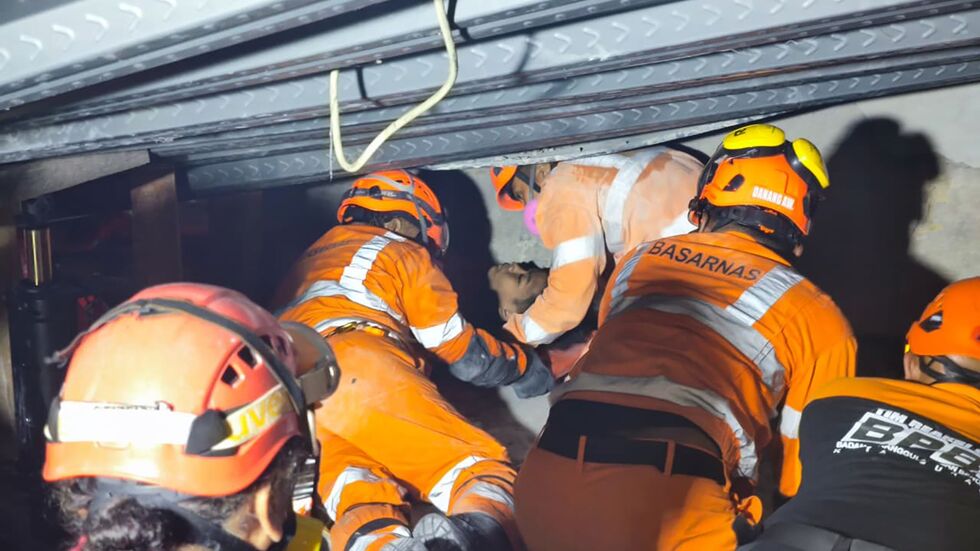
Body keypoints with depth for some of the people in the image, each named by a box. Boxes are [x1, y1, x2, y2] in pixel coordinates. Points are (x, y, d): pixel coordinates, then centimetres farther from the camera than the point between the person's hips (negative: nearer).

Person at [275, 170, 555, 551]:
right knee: (483, 469, -7)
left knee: (363, 505, -17)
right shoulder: (403, 253, 22)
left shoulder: (311, 259, 40)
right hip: (356, 368, -5)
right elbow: (469, 358, 22)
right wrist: (530, 369, 41)